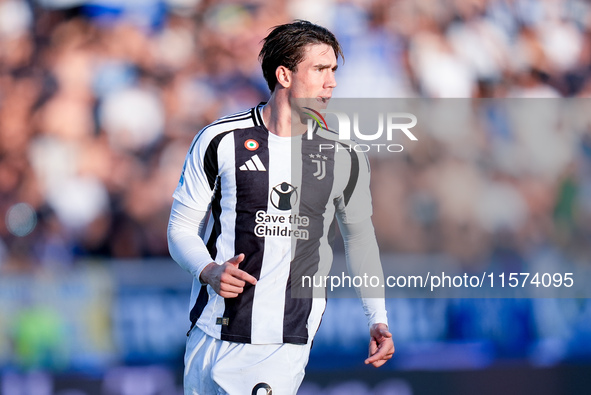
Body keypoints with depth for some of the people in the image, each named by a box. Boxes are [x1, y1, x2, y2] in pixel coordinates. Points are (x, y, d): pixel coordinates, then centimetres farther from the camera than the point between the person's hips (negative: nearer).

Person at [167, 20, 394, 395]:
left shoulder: (345, 158, 4)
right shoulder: (220, 140, -3)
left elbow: (360, 236, 19)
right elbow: (181, 227, 3)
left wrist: (378, 319, 14)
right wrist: (209, 271, -17)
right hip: (214, 333, 0)